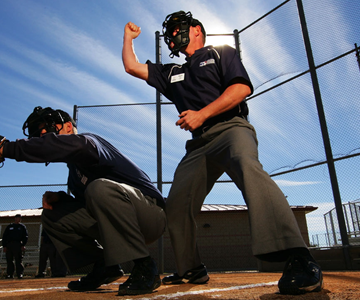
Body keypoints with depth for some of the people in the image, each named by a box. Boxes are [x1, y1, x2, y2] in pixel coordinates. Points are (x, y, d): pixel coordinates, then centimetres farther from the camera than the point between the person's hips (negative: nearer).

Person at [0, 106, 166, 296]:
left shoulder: (90, 141, -11)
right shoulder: (75, 169, 17)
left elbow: (74, 145, -37)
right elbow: (86, 204, 20)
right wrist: (58, 197, -1)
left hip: (150, 215, -9)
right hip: (116, 223, 9)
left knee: (100, 187, -37)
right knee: (52, 215, 7)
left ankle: (144, 267, -24)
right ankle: (104, 266, 6)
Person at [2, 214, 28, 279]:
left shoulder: (22, 226, 13)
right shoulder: (9, 226, 18)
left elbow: (25, 236, 6)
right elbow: (4, 236, 15)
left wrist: (23, 245, -6)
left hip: (18, 245, -2)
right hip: (9, 244, 2)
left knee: (19, 260, -6)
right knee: (9, 260, 1)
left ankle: (20, 274, -6)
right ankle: (9, 274, 7)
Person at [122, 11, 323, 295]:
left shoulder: (221, 53, 14)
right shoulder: (172, 73, 29)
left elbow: (242, 88, -4)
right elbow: (132, 67, 31)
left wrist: (202, 114, -12)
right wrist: (129, 36, 37)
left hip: (231, 127, -6)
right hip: (200, 143, 6)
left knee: (247, 167, -38)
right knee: (176, 205, -2)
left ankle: (299, 260, -47)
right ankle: (192, 269, 15)